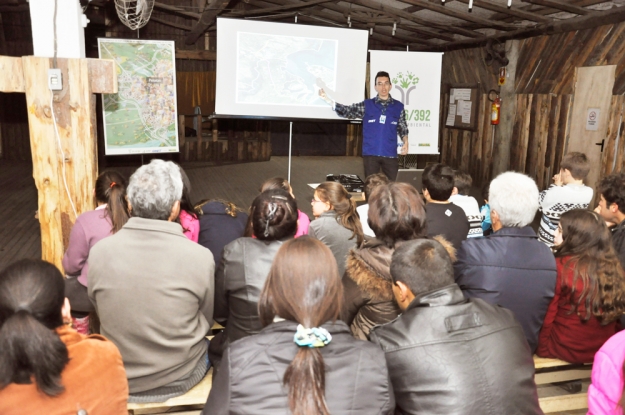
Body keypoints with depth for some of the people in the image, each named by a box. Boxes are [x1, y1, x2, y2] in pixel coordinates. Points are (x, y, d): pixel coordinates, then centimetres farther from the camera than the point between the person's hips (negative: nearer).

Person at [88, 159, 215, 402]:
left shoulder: (99, 252, -16)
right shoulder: (200, 257, -22)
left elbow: (101, 315, 1)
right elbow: (205, 323, -5)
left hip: (116, 378, 3)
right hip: (179, 378, -2)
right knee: (207, 345, 28)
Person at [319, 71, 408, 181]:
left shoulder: (398, 107, 7)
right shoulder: (367, 105, 4)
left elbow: (403, 129, 13)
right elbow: (346, 111, -1)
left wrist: (405, 142, -6)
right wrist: (327, 99, -12)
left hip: (390, 155, 1)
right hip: (370, 154, -1)